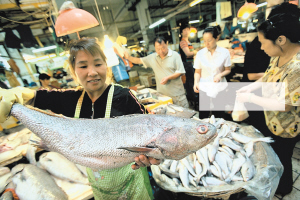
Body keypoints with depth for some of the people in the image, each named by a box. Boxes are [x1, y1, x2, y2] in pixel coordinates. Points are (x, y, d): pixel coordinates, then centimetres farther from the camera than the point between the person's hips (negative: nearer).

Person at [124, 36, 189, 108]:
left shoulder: (175, 55, -5)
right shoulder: (152, 57, 7)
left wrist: (168, 78, -20)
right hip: (162, 94, 4)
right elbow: (139, 60, 15)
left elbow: (180, 72, -8)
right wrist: (128, 57, -1)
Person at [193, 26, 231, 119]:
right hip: (204, 88, 0)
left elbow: (228, 70, 6)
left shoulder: (224, 52, -2)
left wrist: (220, 75, -15)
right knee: (203, 115, 4)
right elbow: (197, 72, 4)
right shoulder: (200, 53, 0)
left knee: (219, 115, 9)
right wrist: (196, 82, -14)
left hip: (219, 88, 0)